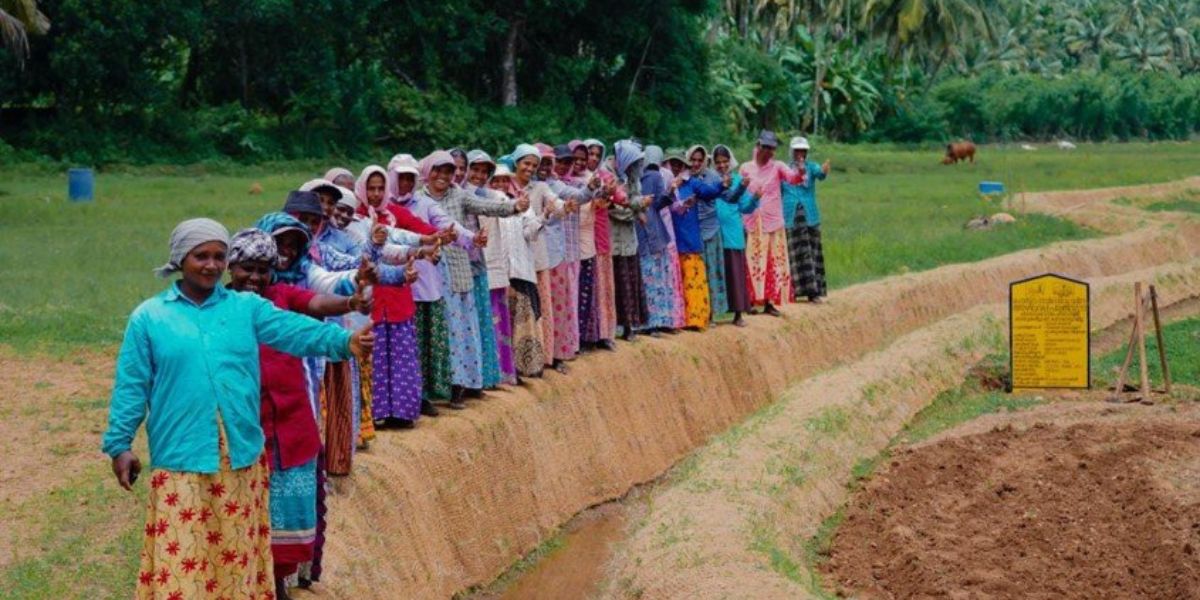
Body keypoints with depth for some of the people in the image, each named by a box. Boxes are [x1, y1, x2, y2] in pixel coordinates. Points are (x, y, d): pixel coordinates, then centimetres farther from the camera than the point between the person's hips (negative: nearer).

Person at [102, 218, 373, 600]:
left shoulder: (247, 308, 7)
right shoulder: (149, 317, 3)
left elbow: (297, 331, -8)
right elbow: (131, 386, 3)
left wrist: (345, 342, -24)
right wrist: (120, 444, -1)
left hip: (240, 456, 2)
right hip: (180, 459, -2)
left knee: (236, 553, 11)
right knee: (181, 555, -1)